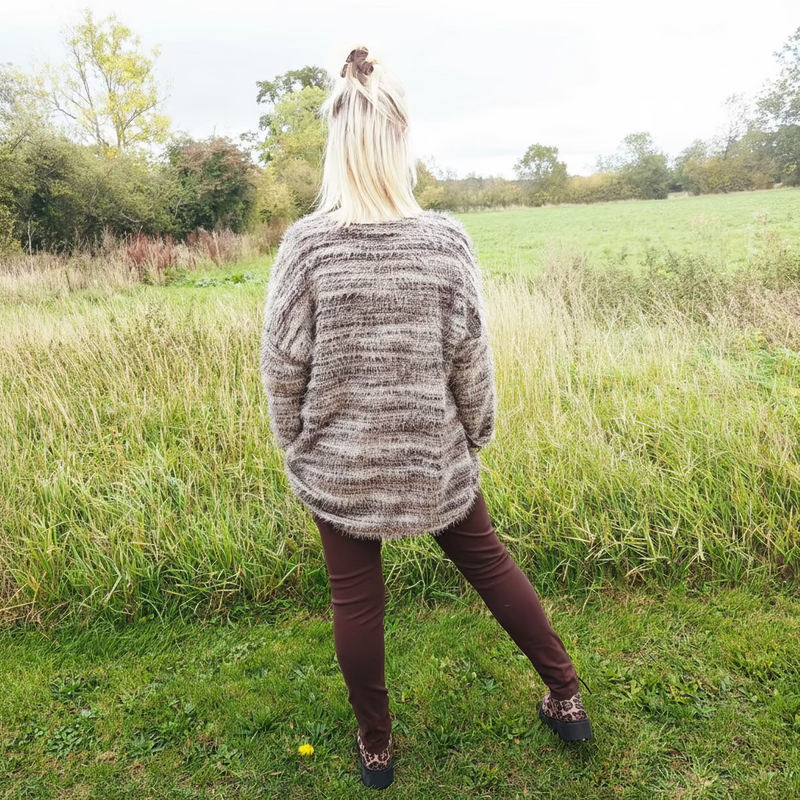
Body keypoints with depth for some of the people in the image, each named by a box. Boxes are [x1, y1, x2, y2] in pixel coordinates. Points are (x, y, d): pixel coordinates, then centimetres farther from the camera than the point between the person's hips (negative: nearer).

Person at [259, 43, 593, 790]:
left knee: (355, 600, 16)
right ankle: (567, 698, 36)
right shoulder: (446, 240, -10)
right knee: (486, 559, 22)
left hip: (338, 463, -1)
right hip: (434, 457, 1)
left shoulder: (305, 244, -13)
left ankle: (375, 746, 35)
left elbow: (282, 365, -8)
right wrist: (476, 436, 11)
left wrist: (293, 444, 8)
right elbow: (472, 361, -5)